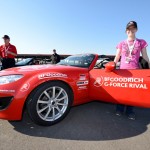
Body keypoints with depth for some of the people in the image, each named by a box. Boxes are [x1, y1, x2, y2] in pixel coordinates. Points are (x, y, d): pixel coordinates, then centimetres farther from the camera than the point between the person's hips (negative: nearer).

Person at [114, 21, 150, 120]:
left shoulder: (141, 42, 9)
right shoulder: (122, 44, 11)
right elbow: (117, 58, 12)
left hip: (135, 70, -1)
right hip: (123, 69, 1)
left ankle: (130, 111, 14)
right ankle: (119, 109, 14)